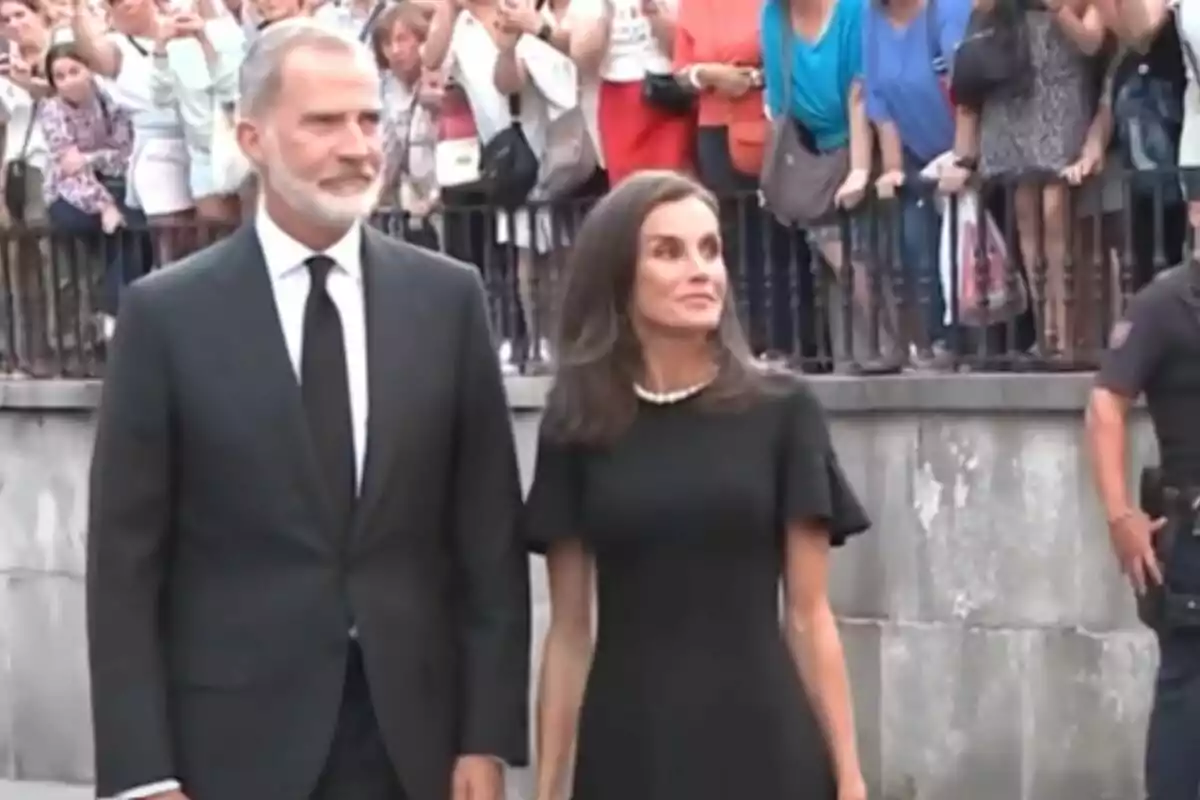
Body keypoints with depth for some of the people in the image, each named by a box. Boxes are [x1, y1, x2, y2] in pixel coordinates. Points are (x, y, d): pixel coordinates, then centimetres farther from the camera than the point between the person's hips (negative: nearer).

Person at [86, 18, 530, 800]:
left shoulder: (448, 298, 3)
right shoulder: (167, 314, -3)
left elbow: (489, 537, 4)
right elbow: (125, 561, -3)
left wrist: (489, 734, -1)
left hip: (412, 732, 2)